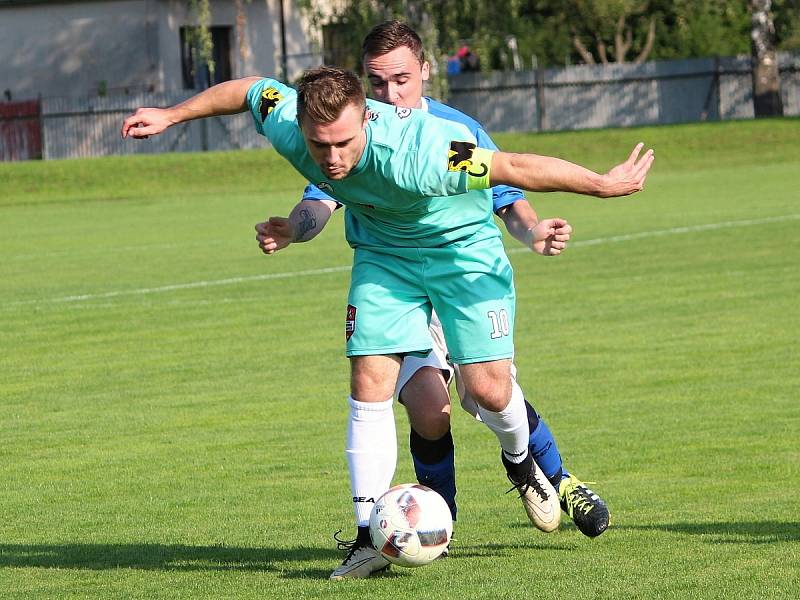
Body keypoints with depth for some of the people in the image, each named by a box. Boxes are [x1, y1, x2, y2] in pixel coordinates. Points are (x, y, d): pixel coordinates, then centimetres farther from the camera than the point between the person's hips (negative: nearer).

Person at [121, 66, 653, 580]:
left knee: (488, 389, -10)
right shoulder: (286, 126, -27)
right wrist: (172, 115, 8)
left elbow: (514, 168, -36)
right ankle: (373, 538, -5)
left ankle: (521, 461, 26)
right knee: (369, 383, -9)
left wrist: (602, 184, -30)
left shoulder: (414, 156, -42)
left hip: (462, 245, -4)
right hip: (382, 252, 4)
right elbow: (248, 89, -4)